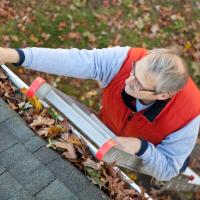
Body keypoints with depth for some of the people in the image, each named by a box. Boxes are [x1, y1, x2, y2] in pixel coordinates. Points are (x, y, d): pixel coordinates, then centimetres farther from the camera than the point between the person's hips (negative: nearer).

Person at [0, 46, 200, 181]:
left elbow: (166, 171, -28)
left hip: (149, 157, -2)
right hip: (107, 141, 2)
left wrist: (142, 148, -47)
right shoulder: (124, 60, -38)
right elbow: (73, 60, -45)